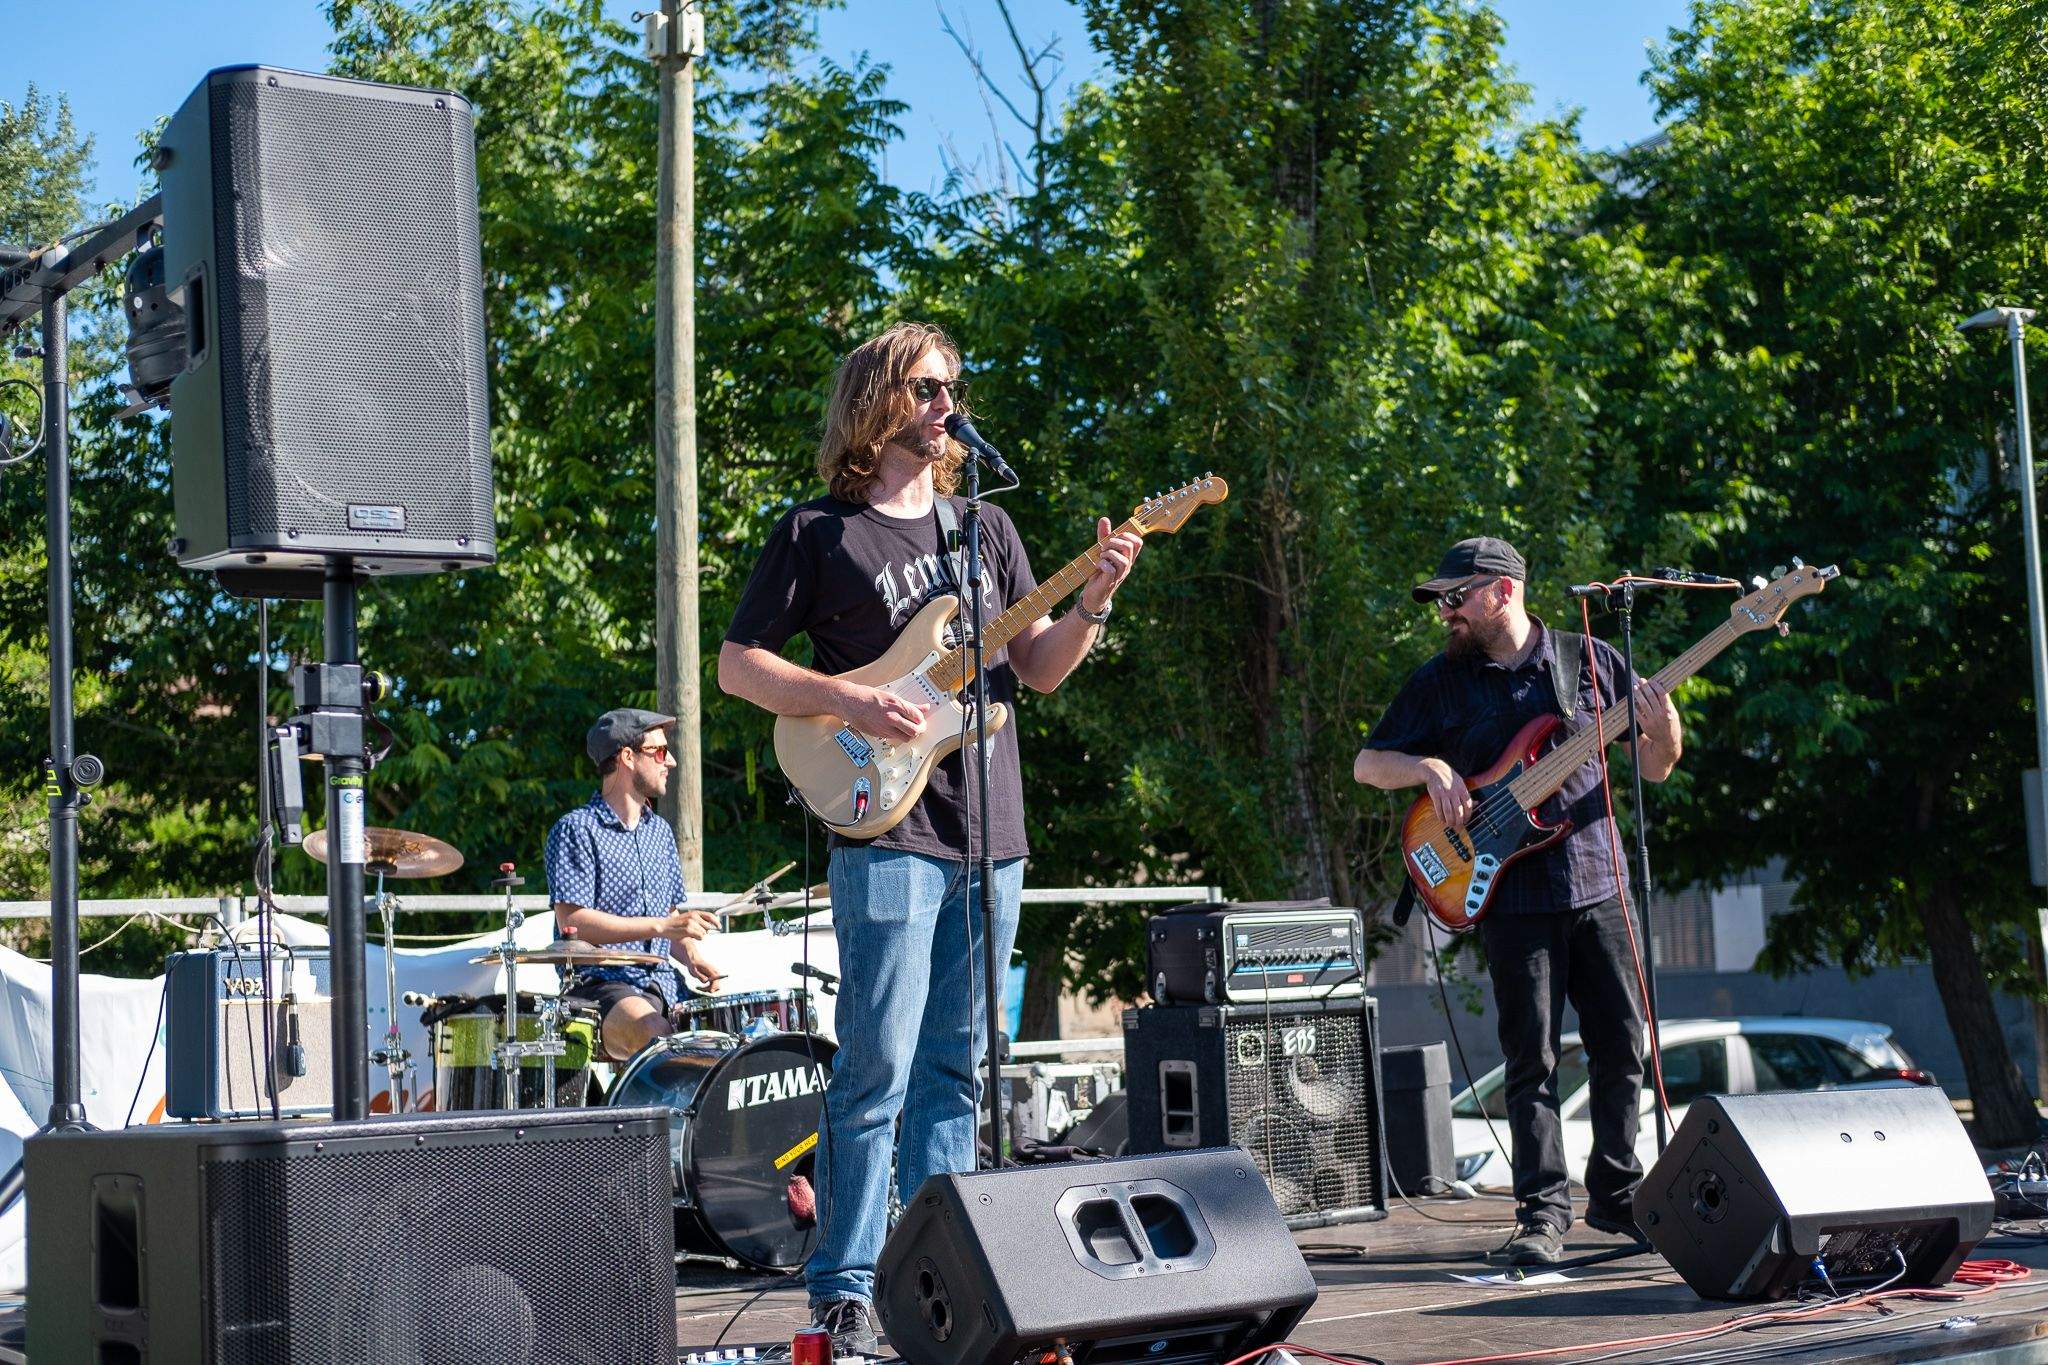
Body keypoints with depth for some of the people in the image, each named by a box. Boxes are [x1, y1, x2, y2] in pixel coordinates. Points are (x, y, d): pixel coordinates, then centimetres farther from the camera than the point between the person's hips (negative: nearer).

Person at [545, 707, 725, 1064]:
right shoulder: (577, 830, -4)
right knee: (655, 1036, -34)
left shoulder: (660, 831, 19)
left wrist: (694, 957, 0)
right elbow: (571, 921, -14)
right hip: (597, 982, -7)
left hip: (662, 981, 7)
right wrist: (661, 926, -19)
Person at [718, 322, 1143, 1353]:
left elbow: (1038, 669, 13)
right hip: (887, 830, -6)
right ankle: (844, 1291, -2)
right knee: (878, 1070, -9)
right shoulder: (819, 532, 2)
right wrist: (843, 700, -14)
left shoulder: (985, 528, 17)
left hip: (991, 836, 6)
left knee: (954, 1072, 9)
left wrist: (1092, 603, -5)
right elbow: (737, 663, 1)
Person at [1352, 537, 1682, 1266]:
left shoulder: (1592, 661, 5)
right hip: (1513, 898, -1)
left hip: (1599, 885, 1)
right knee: (1532, 1061, -3)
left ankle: (1616, 1193, 22)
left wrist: (1663, 732, -13)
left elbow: (1653, 770, 9)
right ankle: (1543, 1212, 1)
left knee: (1622, 1049, 6)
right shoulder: (1440, 681, 5)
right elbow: (1367, 763, 7)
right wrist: (1430, 767, -12)